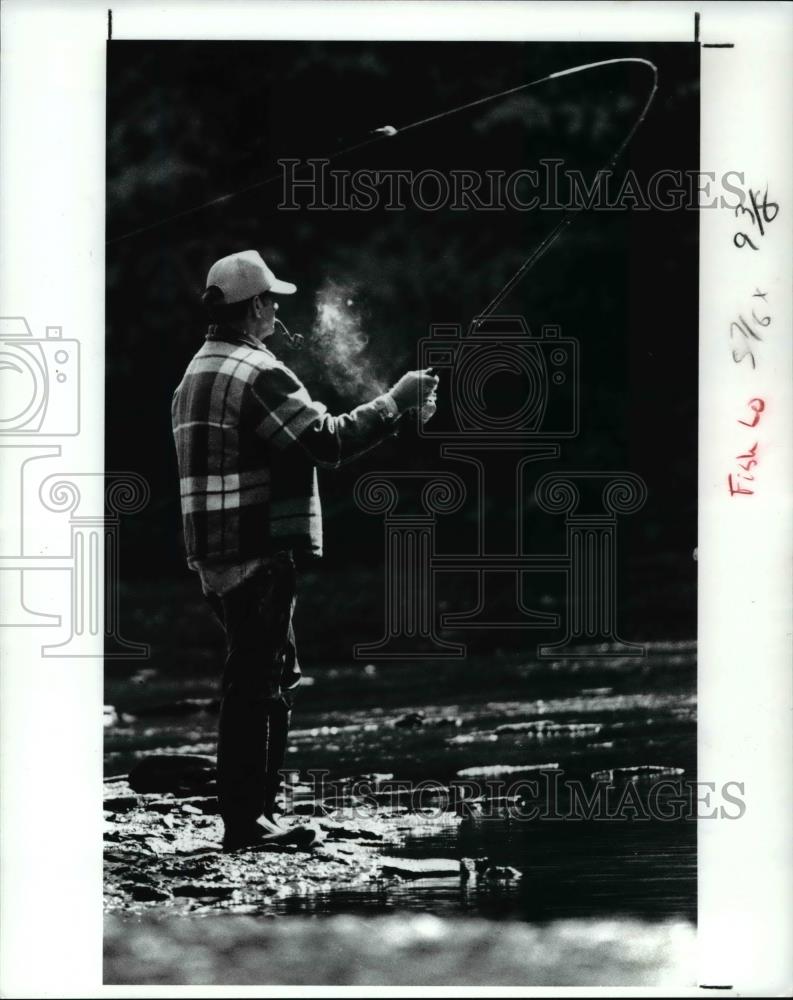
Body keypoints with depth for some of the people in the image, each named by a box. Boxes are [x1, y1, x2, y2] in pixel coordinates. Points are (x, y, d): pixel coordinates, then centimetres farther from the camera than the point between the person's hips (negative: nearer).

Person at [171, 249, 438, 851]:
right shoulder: (258, 374, -15)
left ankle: (261, 807, 20)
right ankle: (244, 822, -4)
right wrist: (395, 403, -7)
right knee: (256, 685, -6)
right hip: (260, 554, -10)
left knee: (278, 676, 17)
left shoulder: (197, 373, 17)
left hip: (216, 554, 10)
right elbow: (329, 442, -18)